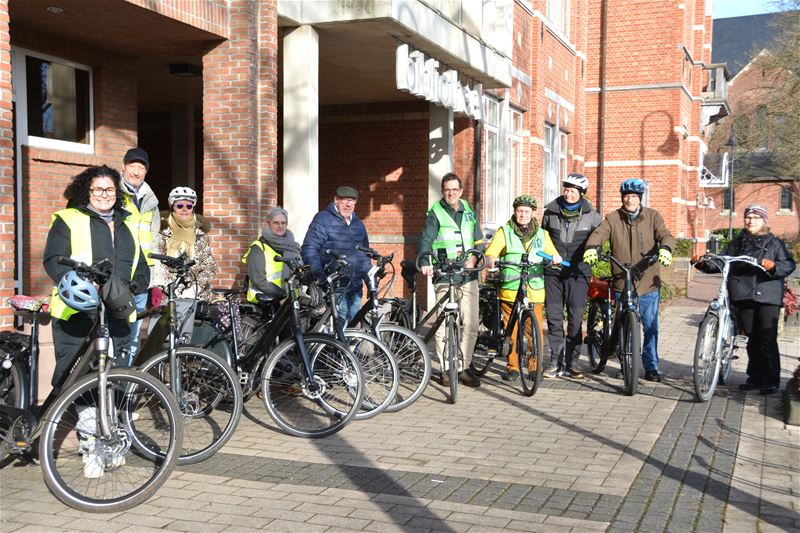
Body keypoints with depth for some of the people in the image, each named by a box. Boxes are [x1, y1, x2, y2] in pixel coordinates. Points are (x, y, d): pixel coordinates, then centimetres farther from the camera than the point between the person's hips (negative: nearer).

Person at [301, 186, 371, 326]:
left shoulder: (358, 224, 18)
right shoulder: (323, 219, -3)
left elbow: (365, 253, 28)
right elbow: (309, 249, -12)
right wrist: (317, 271, -26)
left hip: (355, 288, 7)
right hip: (335, 288, -6)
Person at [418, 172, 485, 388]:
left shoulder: (469, 213, 16)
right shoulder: (435, 213, 3)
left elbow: (479, 241, 17)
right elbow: (426, 240, -6)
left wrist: (473, 258, -4)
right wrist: (425, 262, -25)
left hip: (468, 276, 4)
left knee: (471, 325, 0)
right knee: (444, 325, -4)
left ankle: (464, 368, 12)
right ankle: (445, 369, 7)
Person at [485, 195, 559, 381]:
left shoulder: (542, 234, 15)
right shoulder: (504, 232, 9)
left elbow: (553, 254, 8)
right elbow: (491, 252, -3)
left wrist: (556, 258, -16)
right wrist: (490, 260, -26)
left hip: (534, 291, 1)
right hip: (510, 291, -1)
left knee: (535, 331, -5)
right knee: (512, 331, -1)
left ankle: (535, 367, 8)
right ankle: (513, 368, 11)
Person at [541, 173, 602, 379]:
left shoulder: (591, 216, 1)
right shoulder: (551, 212, 5)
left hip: (578, 272, -1)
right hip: (553, 271, 2)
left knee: (575, 319, 0)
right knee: (554, 317, 3)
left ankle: (572, 363, 10)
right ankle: (556, 362, 11)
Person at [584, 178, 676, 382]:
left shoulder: (652, 216, 5)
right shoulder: (612, 218, 5)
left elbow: (665, 235, -7)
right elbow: (598, 233, -9)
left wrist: (665, 248, -30)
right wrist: (591, 248, -31)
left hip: (648, 283, 0)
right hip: (622, 284, 0)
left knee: (651, 327, 3)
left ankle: (651, 367, 15)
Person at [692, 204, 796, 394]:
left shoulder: (775, 243, 6)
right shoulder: (736, 244, 16)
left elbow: (789, 265, -5)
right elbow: (720, 263, 11)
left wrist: (773, 266, -24)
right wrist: (702, 263, -7)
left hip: (768, 297, -3)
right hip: (744, 298, 3)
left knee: (768, 340, -7)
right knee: (752, 339, 9)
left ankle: (771, 381, -1)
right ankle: (755, 378, 18)